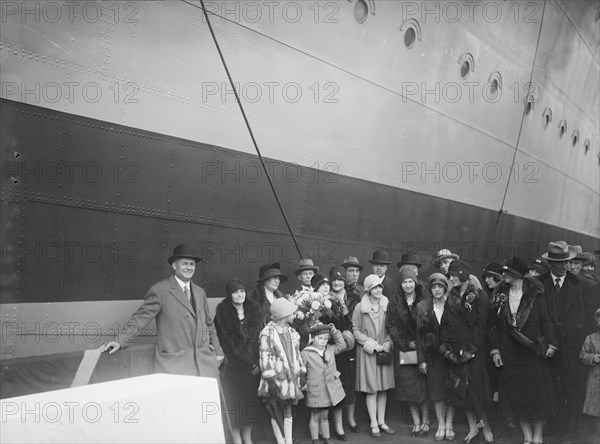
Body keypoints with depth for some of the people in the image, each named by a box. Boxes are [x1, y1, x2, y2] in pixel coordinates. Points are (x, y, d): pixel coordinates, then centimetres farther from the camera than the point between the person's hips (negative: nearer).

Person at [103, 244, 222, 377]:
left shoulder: (200, 292, 15)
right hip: (173, 364, -5)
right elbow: (140, 319, -6)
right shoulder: (159, 290, -3)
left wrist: (217, 352, 18)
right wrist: (120, 341, -17)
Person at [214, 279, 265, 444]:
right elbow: (222, 341, -4)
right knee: (235, 404, 0)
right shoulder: (222, 314, -4)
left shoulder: (255, 311, 5)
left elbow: (261, 337, 4)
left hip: (252, 367, 3)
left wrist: (260, 362, -3)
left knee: (251, 402, 6)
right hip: (232, 367, -3)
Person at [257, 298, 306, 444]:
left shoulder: (291, 332, 9)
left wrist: (302, 373, 14)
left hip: (291, 379, 6)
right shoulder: (267, 333, -13)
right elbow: (265, 358, -15)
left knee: (288, 411, 13)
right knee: (277, 413, 6)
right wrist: (270, 380, -18)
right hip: (276, 380, -6)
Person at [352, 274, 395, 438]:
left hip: (384, 351, 3)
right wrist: (371, 343, -12)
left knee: (384, 388, 8)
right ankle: (374, 424, 9)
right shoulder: (360, 307, -7)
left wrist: (388, 342, -6)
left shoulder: (387, 305, 3)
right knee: (372, 389, -1)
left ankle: (382, 422, 18)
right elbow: (355, 330, -5)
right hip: (367, 352, -3)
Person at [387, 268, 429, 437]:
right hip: (404, 348, 2)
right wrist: (407, 343, -9)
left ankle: (426, 421, 11)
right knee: (408, 386, 2)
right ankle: (416, 422, 13)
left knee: (423, 384, -1)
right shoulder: (394, 303, 1)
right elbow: (391, 326, 0)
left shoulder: (425, 300, -3)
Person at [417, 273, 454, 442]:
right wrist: (421, 360, -3)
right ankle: (441, 425, 14)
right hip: (433, 355, 1)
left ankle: (449, 424, 14)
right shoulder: (423, 307, 2)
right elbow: (420, 335, 1)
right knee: (437, 391, 4)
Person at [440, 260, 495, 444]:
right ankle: (473, 427, 19)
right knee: (463, 389, 8)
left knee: (476, 387, -1)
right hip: (456, 352, 5)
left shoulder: (479, 296, -7)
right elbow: (445, 325, 7)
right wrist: (447, 348, -4)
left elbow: (480, 326, -12)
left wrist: (469, 349, -15)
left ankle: (485, 425, 15)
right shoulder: (451, 298, 8)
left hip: (475, 350, -4)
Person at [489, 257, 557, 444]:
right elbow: (496, 324, 4)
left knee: (537, 393, 2)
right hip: (510, 355, 2)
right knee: (517, 396, 6)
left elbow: (545, 320, -3)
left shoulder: (535, 294, -5)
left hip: (534, 352, -2)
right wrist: (495, 350, 1)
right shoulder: (500, 295, 2)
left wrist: (551, 344, -8)